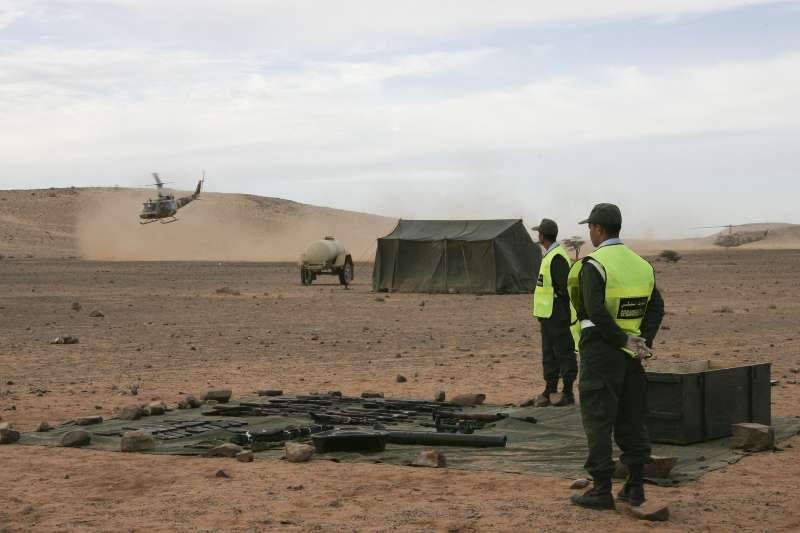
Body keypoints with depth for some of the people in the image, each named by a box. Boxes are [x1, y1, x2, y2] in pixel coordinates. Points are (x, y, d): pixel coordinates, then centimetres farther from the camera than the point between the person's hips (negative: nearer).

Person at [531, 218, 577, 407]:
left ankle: (568, 393, 3)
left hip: (558, 316, -10)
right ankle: (549, 391, 20)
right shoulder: (549, 255, 15)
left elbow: (566, 287, -23)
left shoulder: (557, 257, -18)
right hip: (548, 315, 10)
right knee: (548, 354, 14)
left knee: (564, 354, -3)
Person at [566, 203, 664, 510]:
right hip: (631, 356, 6)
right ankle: (635, 487, 16)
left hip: (600, 350, -6)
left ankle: (602, 490, 1)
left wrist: (625, 341, -14)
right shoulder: (641, 264, 10)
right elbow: (657, 307, 5)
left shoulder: (594, 265, -12)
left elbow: (596, 311, -22)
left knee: (598, 421, -1)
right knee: (632, 419, 13)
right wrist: (644, 341, -3)